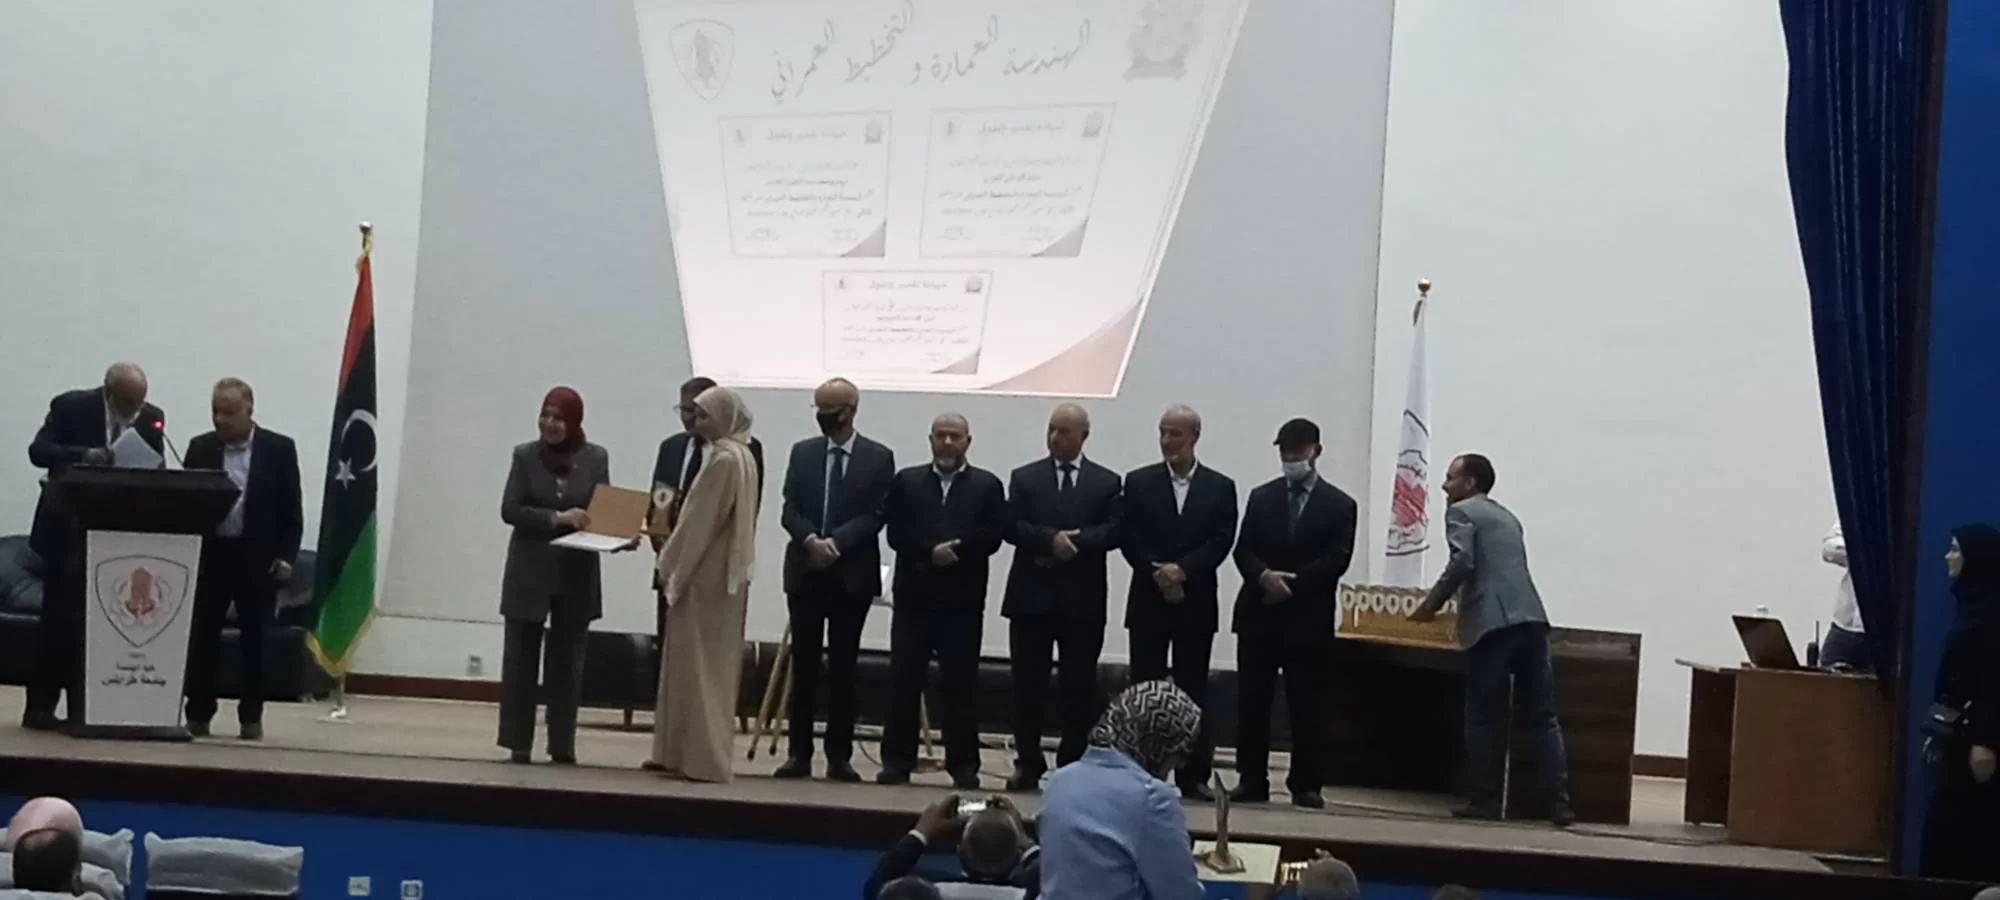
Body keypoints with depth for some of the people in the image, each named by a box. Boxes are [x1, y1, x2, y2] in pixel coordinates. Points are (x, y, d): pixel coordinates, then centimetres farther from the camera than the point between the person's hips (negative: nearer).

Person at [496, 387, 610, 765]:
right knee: (520, 657, 3)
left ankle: (563, 745, 12)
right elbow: (509, 509, -8)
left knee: (567, 662, 6)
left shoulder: (596, 458, 1)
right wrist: (557, 518, -20)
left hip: (577, 576, 1)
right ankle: (518, 742, 10)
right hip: (530, 573, -1)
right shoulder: (525, 455, -1)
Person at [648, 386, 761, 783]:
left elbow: (701, 523, -18)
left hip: (706, 575, -10)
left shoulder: (724, 459, -18)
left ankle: (703, 758, 0)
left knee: (699, 664, -4)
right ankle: (682, 752, 19)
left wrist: (672, 568, -9)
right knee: (703, 664, 12)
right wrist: (674, 562, 16)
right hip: (723, 572, 10)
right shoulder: (740, 455, 12)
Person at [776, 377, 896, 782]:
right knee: (803, 666, 4)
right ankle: (799, 753, 9)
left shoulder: (878, 458, 0)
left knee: (843, 668, 2)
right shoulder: (802, 452, 8)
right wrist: (811, 540, -16)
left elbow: (875, 515, -6)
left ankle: (839, 756, 7)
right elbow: (790, 510, 3)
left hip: (851, 575, -2)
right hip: (805, 572, 2)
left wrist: (835, 542, -17)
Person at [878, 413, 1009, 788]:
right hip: (914, 595, 1)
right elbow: (896, 533, -1)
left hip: (963, 599, -1)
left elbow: (992, 536, -5)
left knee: (960, 683, 3)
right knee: (903, 680, 2)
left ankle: (963, 764, 9)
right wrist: (931, 551, -15)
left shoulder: (987, 485, 6)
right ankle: (897, 760, 9)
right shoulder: (906, 481, 10)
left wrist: (955, 549, -16)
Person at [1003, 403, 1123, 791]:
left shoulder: (1107, 482, 7)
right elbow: (1011, 526, -4)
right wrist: (1050, 540, -18)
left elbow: (1114, 531, -5)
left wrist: (1074, 541, -17)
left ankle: (1074, 767, 10)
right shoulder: (1024, 478, 8)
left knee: (1078, 688, 2)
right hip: (1031, 595, 1)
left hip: (1083, 600, -1)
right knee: (1027, 686, 3)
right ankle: (1028, 765, 12)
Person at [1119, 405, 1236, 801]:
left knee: (1192, 690, 2)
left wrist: (1182, 570, -16)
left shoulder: (1220, 487, 5)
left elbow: (1221, 542, -4)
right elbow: (1129, 538, -1)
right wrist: (1158, 574, -13)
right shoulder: (1138, 482, 5)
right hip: (1148, 600, 0)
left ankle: (1193, 775, 7)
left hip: (1195, 602, 0)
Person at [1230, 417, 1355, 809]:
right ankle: (1252, 780, 9)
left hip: (1309, 618, -3)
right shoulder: (1261, 497, 13)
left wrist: (1291, 583, -13)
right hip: (1259, 613, 3)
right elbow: (1243, 551, 5)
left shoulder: (1339, 504, 4)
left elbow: (1337, 560, -6)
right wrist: (1264, 576, -16)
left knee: (1306, 706, -1)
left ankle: (1306, 785, 5)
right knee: (1251, 702, 3)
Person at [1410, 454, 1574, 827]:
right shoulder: (1507, 516, 29)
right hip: (1530, 617, 6)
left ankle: (1484, 799, 3)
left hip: (1492, 622, -6)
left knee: (1484, 716, 1)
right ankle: (1559, 802, 0)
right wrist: (1450, 599, 39)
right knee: (1542, 716, 5)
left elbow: (1462, 562, -11)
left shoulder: (1461, 512, 6)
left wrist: (1432, 602, 0)